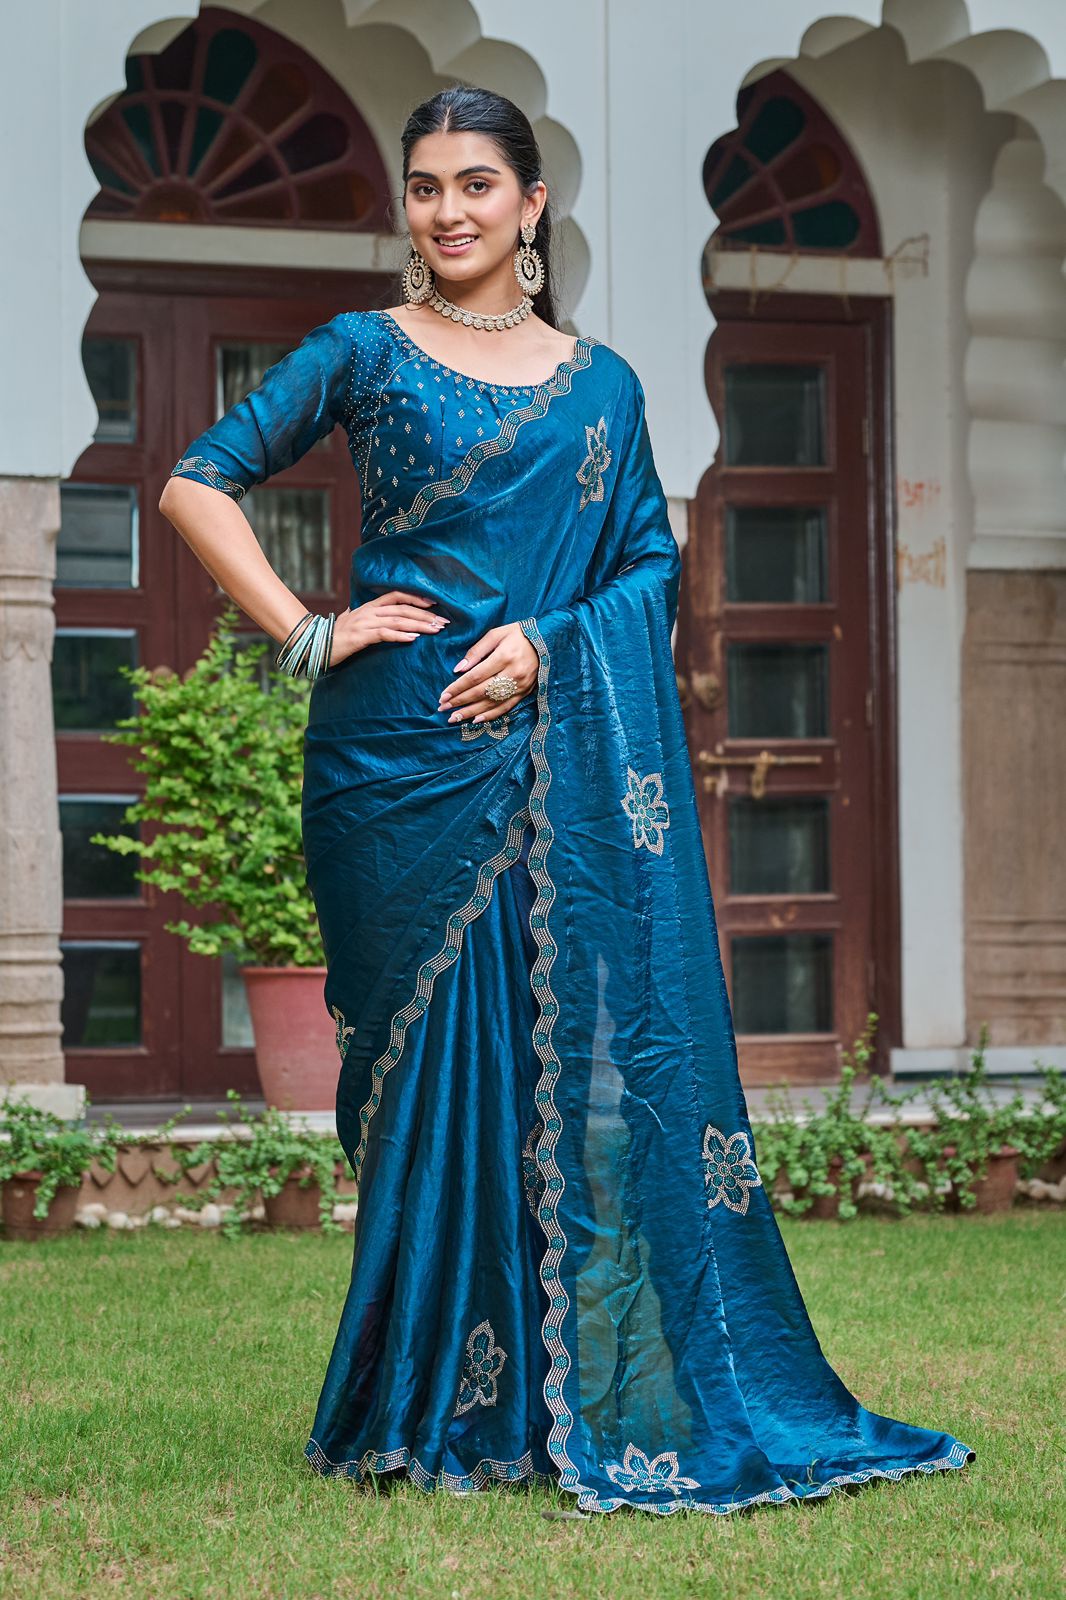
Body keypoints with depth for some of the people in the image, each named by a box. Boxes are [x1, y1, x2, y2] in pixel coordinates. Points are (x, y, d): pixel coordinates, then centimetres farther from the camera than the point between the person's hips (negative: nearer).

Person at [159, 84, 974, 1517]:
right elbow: (199, 484, 3)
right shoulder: (365, 354, 6)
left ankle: (597, 1394, 7)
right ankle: (430, 1406, 9)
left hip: (566, 749, 2)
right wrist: (309, 635, -7)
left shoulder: (600, 382, 14)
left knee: (593, 1041, -2)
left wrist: (546, 641, -8)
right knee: (435, 1054, -1)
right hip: (403, 752, -2)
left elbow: (655, 566, 10)